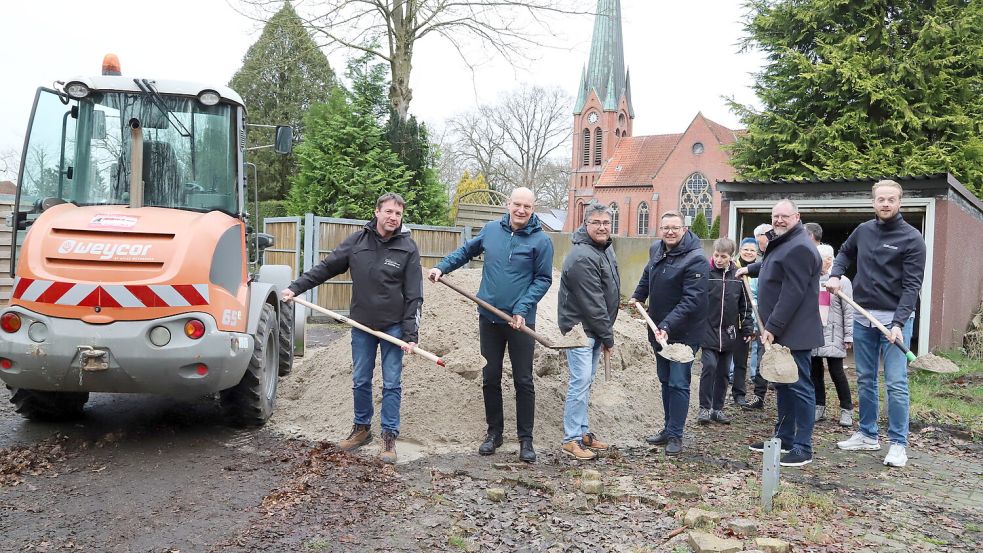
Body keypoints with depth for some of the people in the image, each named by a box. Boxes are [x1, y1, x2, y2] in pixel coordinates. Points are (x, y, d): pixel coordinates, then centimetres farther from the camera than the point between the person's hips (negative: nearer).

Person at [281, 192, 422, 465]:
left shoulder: (408, 248, -7)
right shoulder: (357, 241, 0)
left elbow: (414, 296, -8)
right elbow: (325, 268, 6)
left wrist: (410, 334, -13)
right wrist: (296, 287, -1)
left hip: (393, 327, -3)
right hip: (361, 325, 3)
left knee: (392, 384, 3)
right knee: (360, 381, 12)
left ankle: (389, 436, 14)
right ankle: (362, 428, 30)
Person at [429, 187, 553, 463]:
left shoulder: (541, 241, -7)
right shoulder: (491, 230, 3)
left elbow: (543, 279, -7)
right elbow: (466, 251, 18)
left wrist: (522, 308, -17)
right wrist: (442, 267, 6)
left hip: (521, 321, -3)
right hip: (489, 317, 3)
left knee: (523, 381, 3)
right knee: (490, 378, 11)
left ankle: (526, 439, 14)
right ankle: (494, 432, 25)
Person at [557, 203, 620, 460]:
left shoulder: (606, 248, 9)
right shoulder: (582, 257, -23)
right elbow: (592, 303, -22)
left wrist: (605, 333, 16)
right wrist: (608, 336, -14)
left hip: (594, 329, 9)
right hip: (579, 328, -9)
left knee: (586, 382, 15)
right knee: (580, 382, -8)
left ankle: (582, 432, 24)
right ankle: (571, 439, 1)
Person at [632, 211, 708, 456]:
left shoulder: (695, 259, -20)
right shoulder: (656, 250, 5)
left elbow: (692, 300, -26)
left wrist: (668, 326, -31)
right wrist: (638, 296, 15)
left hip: (683, 332, -8)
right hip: (659, 329, 8)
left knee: (678, 384, -5)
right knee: (665, 381, 17)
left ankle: (675, 435, 6)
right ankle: (669, 428, 29)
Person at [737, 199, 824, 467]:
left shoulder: (799, 248, -18)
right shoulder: (782, 243, 17)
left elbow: (792, 294, -24)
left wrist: (772, 328, -24)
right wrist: (750, 269, 54)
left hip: (794, 333, -11)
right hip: (779, 332, 11)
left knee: (799, 387, -5)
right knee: (782, 385, 16)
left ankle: (803, 448, 0)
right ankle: (784, 438, 27)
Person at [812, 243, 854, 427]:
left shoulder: (841, 281, -3)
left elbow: (848, 311, -4)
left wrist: (849, 336, -7)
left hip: (832, 335, -4)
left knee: (836, 371, -4)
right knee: (815, 371, 8)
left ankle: (847, 409, 9)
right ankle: (819, 407, 19)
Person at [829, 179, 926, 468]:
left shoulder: (911, 238, -8)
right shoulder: (863, 230, 7)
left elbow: (912, 285, -13)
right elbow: (845, 252, 28)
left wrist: (898, 323, -23)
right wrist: (835, 275, 7)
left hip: (895, 319, -5)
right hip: (863, 317, 5)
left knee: (896, 384, -6)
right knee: (865, 380, 12)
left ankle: (898, 444, 3)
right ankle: (867, 435, 23)